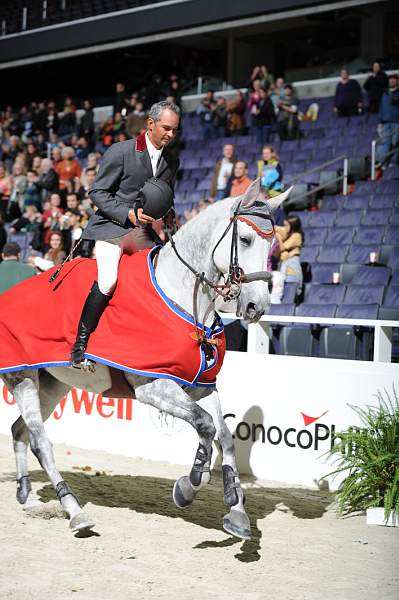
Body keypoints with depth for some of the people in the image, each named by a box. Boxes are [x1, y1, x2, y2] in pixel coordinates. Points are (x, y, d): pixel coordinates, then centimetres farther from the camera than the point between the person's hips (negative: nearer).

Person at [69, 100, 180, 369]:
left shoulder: (172, 161, 11)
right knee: (108, 280, -26)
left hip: (143, 231, 6)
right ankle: (79, 346, -17)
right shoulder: (121, 152, -7)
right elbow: (98, 192, -6)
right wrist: (128, 213, -17)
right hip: (111, 226, -6)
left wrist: (164, 214, 0)